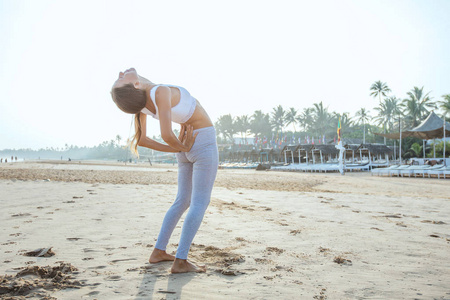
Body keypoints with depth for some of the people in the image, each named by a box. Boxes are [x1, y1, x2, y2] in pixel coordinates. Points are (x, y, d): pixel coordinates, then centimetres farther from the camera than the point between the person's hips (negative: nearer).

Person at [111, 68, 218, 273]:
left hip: (187, 148, 7)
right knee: (200, 203, -3)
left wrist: (177, 149, 4)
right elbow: (166, 135, -33)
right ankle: (180, 261, -5)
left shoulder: (140, 102, -3)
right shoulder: (161, 91, -25)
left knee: (183, 201, 17)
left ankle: (158, 252, 19)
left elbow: (141, 140, 4)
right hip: (203, 143, -7)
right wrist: (181, 147, -10)